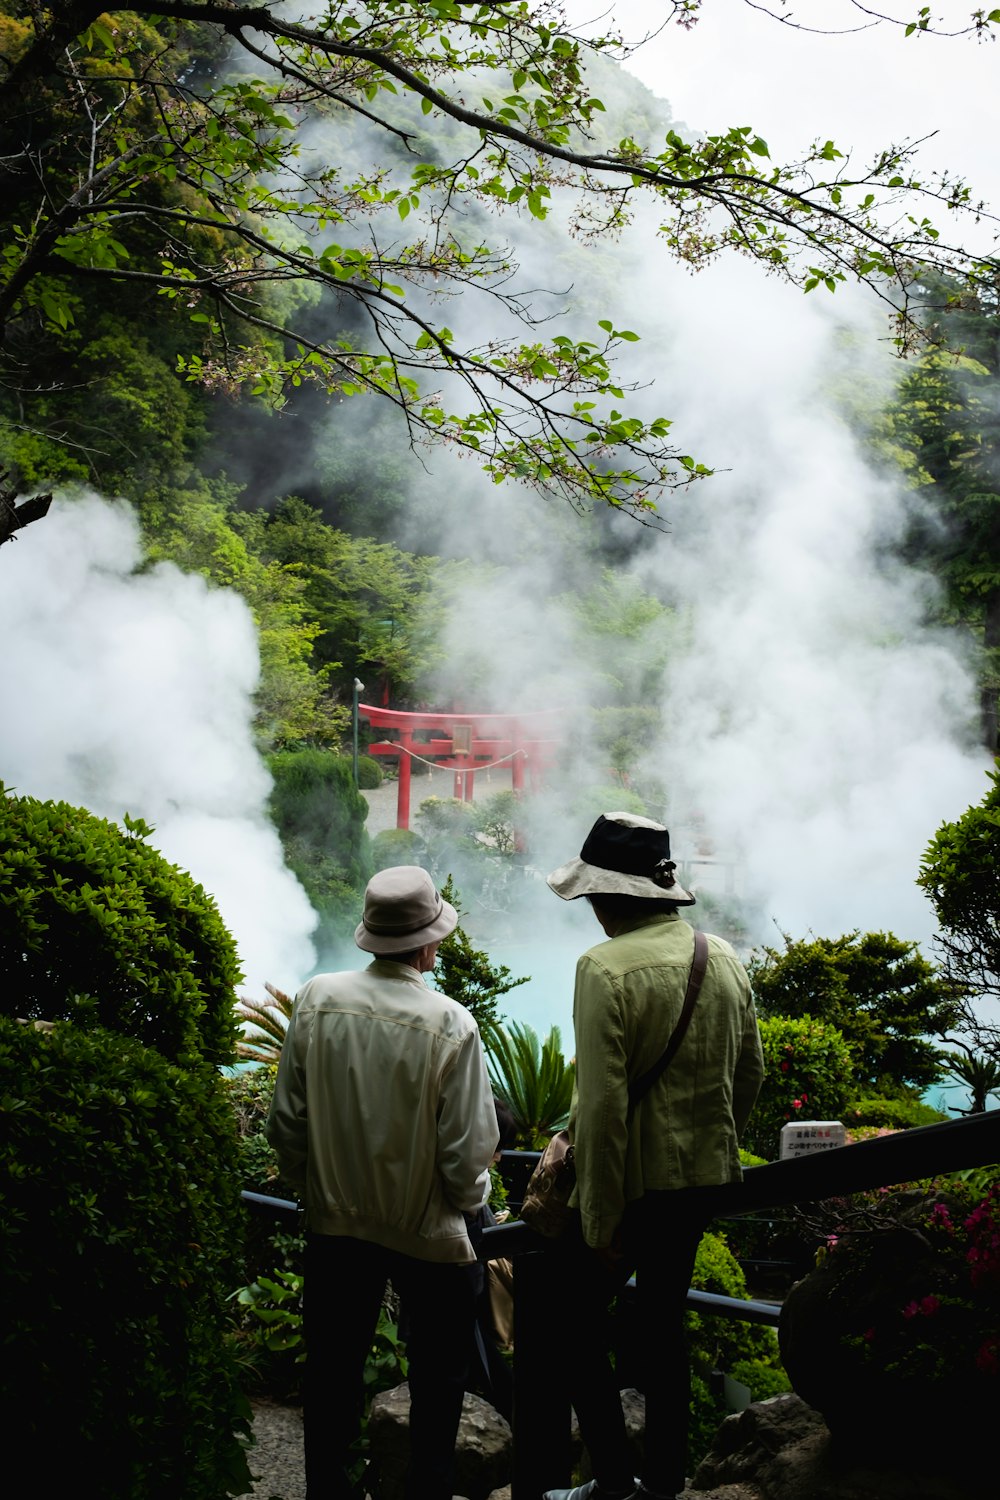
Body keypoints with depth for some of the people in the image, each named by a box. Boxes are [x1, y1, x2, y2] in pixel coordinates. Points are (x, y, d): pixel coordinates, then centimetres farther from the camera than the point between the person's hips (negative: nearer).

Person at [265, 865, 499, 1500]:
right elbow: (468, 1150, -15)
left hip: (334, 1227, 3)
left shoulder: (316, 1000, -11)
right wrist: (469, 1198, 6)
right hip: (429, 1234, -3)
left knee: (333, 1377, 19)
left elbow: (286, 1122, -4)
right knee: (436, 1384, 18)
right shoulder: (450, 1024, -21)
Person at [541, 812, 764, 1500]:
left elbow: (602, 1106, -22)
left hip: (633, 1183, -7)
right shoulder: (726, 959, 1)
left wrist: (601, 1223, -16)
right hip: (702, 1179, 7)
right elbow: (750, 1072, 11)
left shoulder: (606, 969, -20)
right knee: (665, 1323, 19)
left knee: (578, 1322, 9)